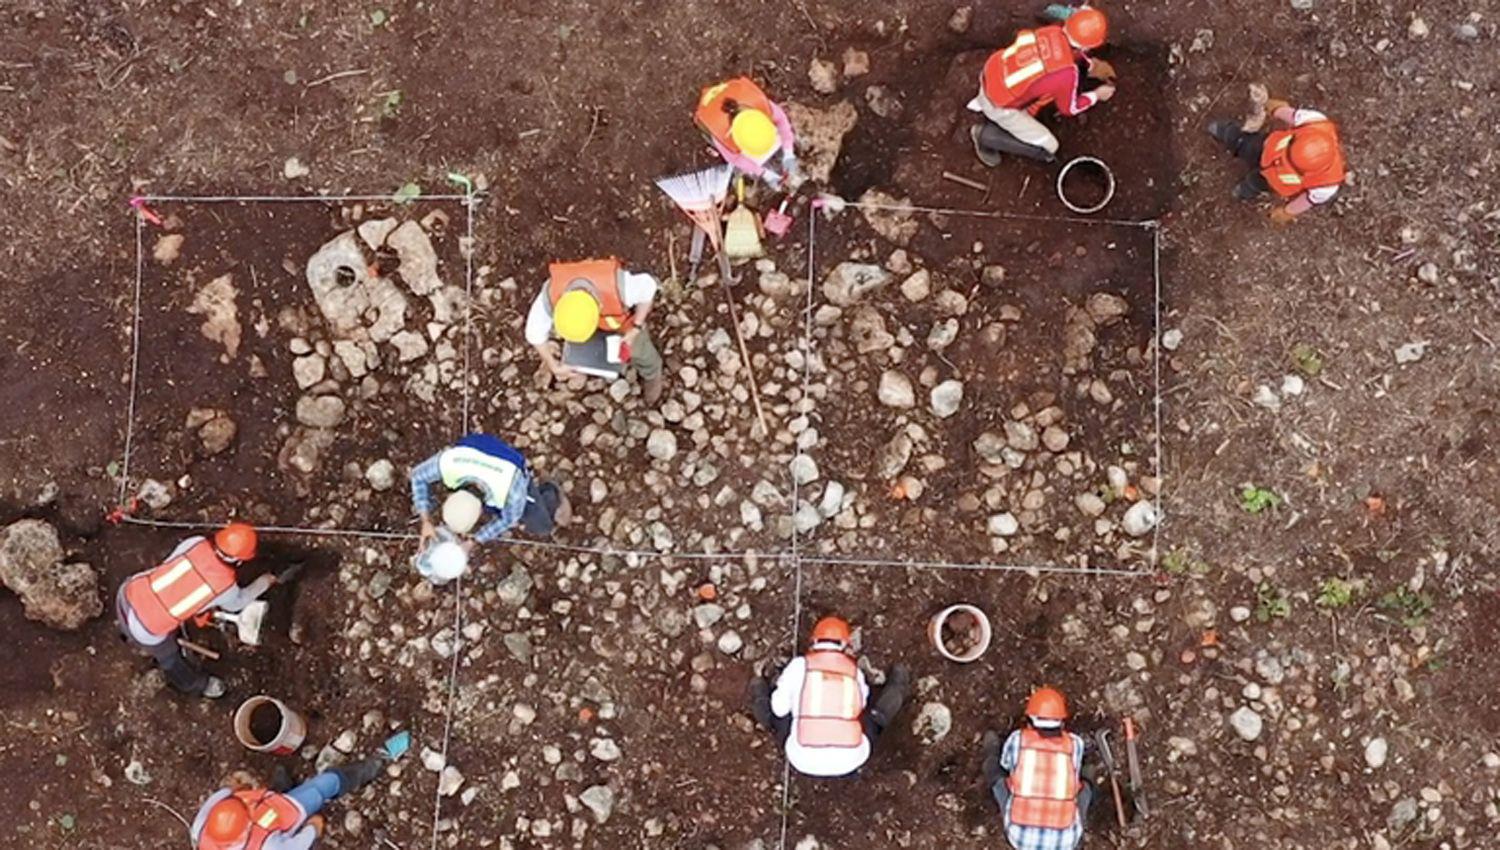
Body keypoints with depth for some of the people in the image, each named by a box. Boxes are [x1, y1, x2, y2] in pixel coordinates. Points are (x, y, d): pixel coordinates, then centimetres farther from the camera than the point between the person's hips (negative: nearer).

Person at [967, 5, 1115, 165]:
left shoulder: (1055, 32, -11)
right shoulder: (1068, 74, -27)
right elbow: (1069, 108, -4)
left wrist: (1091, 66, 22)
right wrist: (1097, 95, 10)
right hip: (998, 105, -7)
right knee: (1048, 149, 2)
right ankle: (987, 135, 6)